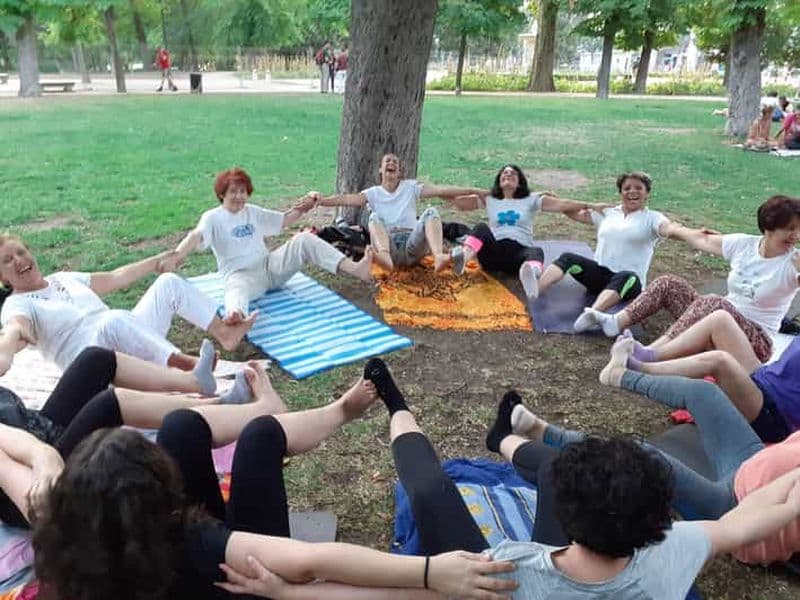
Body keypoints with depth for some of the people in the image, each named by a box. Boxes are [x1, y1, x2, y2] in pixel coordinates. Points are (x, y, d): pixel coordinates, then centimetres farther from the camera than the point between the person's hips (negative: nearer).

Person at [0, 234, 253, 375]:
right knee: (114, 320, -40)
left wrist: (155, 261, 34)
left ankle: (224, 332, -8)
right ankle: (186, 364, -43)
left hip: (132, 339, 8)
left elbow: (115, 278, 28)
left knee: (168, 282, -1)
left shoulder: (63, 278, 22)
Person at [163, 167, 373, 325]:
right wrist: (178, 254, -41)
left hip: (269, 265, 5)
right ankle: (235, 317, -82)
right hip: (241, 274, -5)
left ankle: (356, 269, -29)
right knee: (238, 288, -43)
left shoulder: (252, 212, 17)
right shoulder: (213, 217, -1)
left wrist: (300, 209, 6)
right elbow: (196, 236, -21)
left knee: (304, 239, -14)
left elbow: (283, 220, 26)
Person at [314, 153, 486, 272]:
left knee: (431, 212, -23)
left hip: (412, 244, 1)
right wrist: (322, 200, -18)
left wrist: (472, 191, -1)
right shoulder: (374, 192, 16)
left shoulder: (410, 186, 18)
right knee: (374, 217, -27)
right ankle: (385, 257, -59)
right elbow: (347, 199, -1)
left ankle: (438, 256, -51)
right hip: (387, 245, 0)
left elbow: (440, 190, 8)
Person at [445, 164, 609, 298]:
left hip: (519, 251, -1)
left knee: (536, 251, -36)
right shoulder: (489, 200, 22)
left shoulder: (532, 200, 18)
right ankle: (465, 255, -63)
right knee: (481, 228, -29)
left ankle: (531, 271, -74)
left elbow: (563, 204, 8)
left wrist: (591, 206, -1)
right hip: (493, 251, 1)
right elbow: (457, 201, 17)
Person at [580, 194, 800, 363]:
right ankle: (615, 323, -13)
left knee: (713, 303, -37)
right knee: (668, 283, -1)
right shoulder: (744, 244, 1)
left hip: (756, 342, -6)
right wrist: (676, 230, 28)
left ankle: (651, 353, -45)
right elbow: (704, 240, 16)